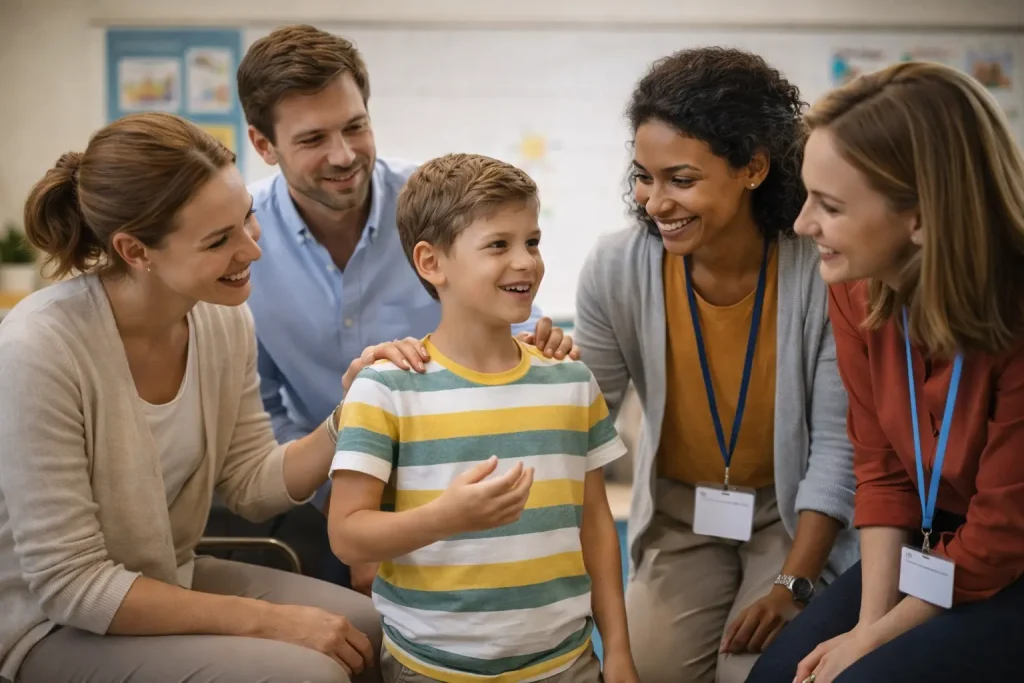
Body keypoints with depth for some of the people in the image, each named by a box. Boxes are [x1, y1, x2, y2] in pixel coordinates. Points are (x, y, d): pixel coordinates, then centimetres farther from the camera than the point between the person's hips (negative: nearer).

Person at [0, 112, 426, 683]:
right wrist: (268, 620, -21)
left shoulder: (225, 317, -8)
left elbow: (253, 486, 1)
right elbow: (71, 583, -24)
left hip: (172, 579, 7)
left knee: (379, 635, -3)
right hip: (55, 625, -6)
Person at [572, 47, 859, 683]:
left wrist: (792, 585, -17)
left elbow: (837, 444, -15)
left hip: (794, 510, -2)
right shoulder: (616, 269, -18)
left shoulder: (824, 272, -23)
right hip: (679, 511, 2)